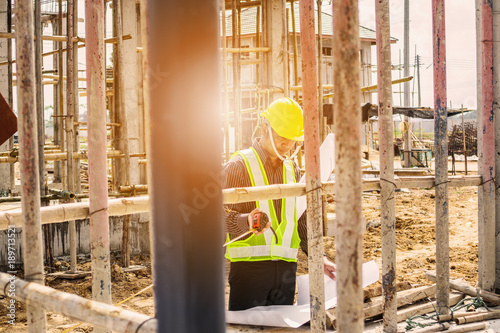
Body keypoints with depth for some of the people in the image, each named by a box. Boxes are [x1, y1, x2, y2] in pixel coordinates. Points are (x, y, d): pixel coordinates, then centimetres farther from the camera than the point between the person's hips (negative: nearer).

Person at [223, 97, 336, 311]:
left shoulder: (293, 169, 18)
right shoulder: (239, 165, -2)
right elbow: (222, 214, -9)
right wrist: (246, 221, -28)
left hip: (286, 267, 6)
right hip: (249, 267, -5)